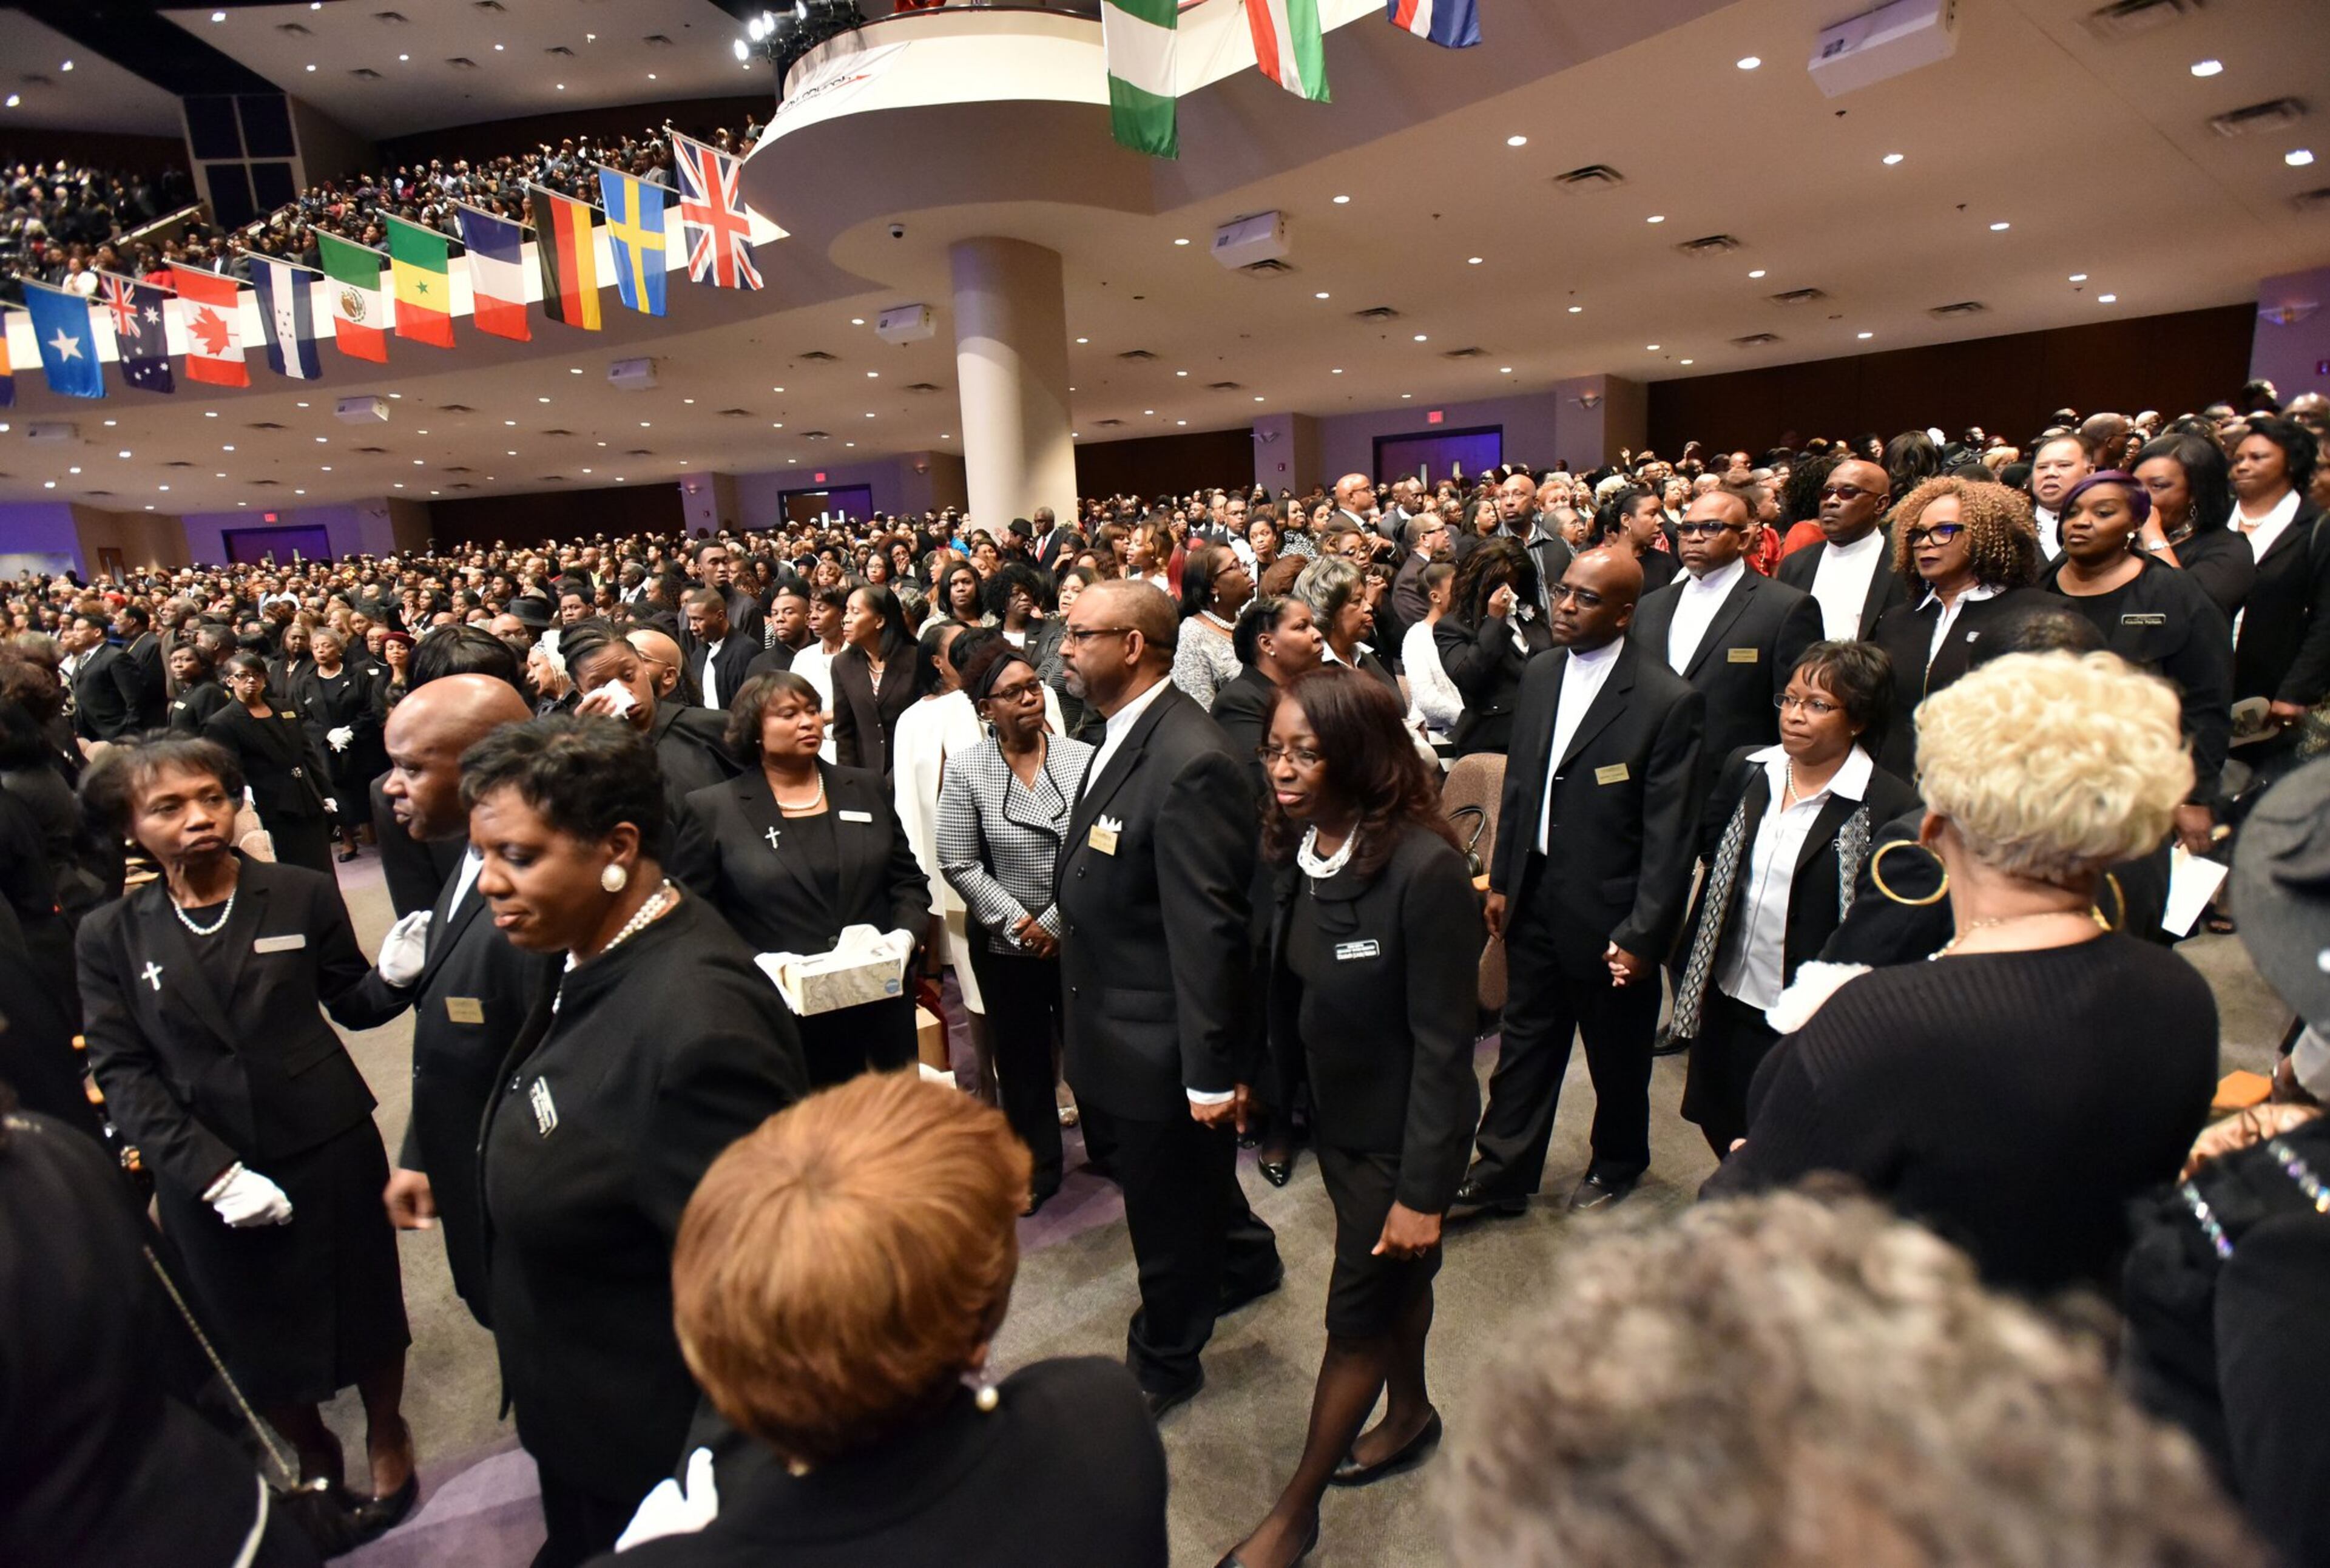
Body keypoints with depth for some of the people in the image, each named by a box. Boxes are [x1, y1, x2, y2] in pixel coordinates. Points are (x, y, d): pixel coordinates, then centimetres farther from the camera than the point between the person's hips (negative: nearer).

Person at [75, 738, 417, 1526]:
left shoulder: (304, 894, -6)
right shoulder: (109, 935, -3)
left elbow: (354, 1006, -2)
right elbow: (122, 1072, -5)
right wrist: (214, 1173, -14)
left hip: (329, 1150, -1)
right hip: (204, 1174, 2)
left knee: (364, 1306, 14)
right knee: (257, 1339, 18)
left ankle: (386, 1441, 42)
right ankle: (315, 1458, 46)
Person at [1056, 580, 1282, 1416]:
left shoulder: (1191, 763, -28)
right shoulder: (1124, 734, 3)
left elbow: (1209, 931, -26)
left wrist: (1211, 1071, -22)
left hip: (1162, 1045, -9)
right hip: (1118, 1026, 9)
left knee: (1167, 1212, 15)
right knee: (1185, 1180, 29)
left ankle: (1163, 1362, 39)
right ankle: (1244, 1259, 56)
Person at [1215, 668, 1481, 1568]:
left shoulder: (1423, 867, -29)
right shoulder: (1297, 845, -8)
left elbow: (1443, 1045, -24)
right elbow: (1288, 987, 2)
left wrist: (1424, 1190, -19)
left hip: (1397, 1135, -6)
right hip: (1334, 1116, 6)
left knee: (1358, 1315, 11)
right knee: (1389, 1280, 27)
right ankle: (1411, 1415, 52)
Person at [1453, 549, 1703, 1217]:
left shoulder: (1669, 701, -18)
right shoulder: (1540, 673, 2)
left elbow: (1670, 834, -17)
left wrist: (1642, 936, -17)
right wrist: (1501, 880, 10)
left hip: (1607, 913, -5)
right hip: (1536, 898, 5)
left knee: (1617, 1058, 17)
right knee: (1524, 1044, 16)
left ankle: (1616, 1166, 42)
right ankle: (1501, 1174, 31)